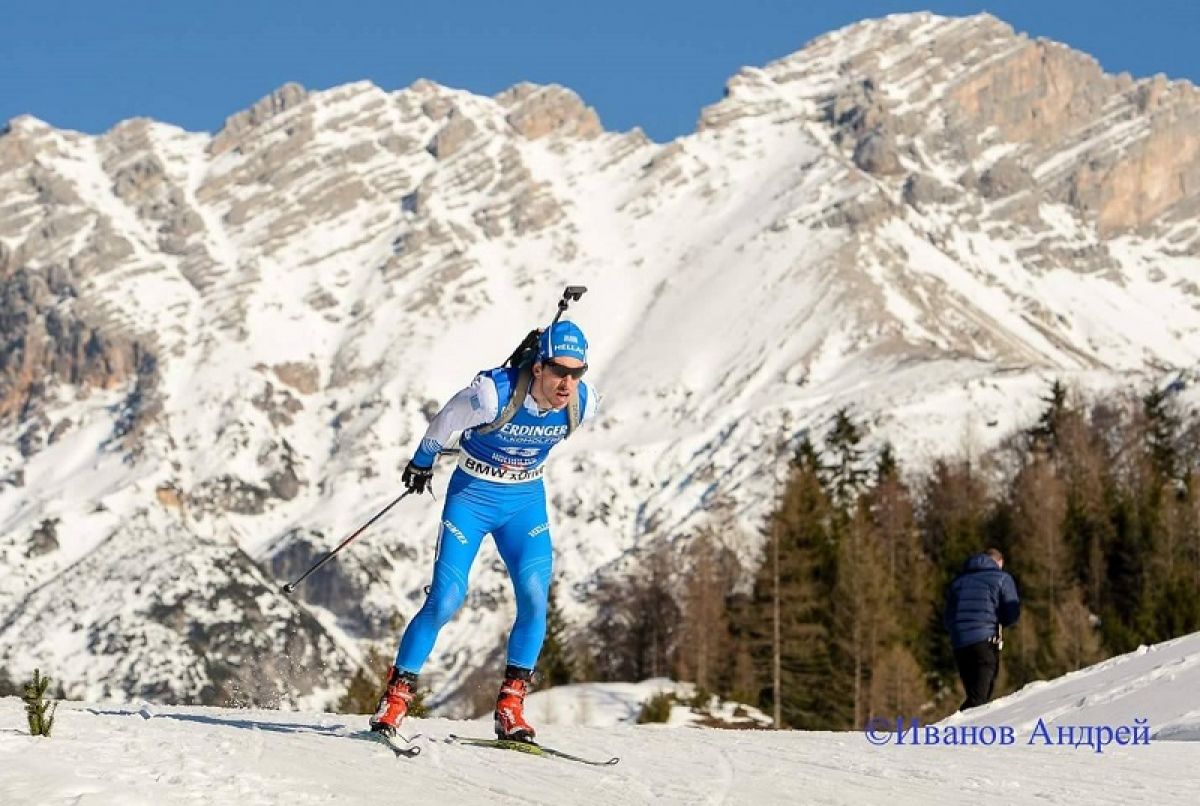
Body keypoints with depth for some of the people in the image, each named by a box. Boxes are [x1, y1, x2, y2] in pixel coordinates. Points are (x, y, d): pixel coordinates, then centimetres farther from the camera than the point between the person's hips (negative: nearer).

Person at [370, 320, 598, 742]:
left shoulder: (583, 404, -16)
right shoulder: (493, 394, -29)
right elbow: (445, 422, -8)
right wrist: (422, 462, 9)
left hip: (526, 501, 3)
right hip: (471, 496, -3)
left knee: (535, 599, -14)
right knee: (445, 601, -11)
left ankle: (510, 705, -2)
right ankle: (396, 695, 3)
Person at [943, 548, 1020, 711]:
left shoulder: (958, 581, 21)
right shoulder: (1002, 578, 7)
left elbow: (948, 620, 19)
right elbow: (1012, 615, -1)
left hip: (959, 644, 5)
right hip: (985, 642, -5)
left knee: (974, 695, 14)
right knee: (979, 697, -10)